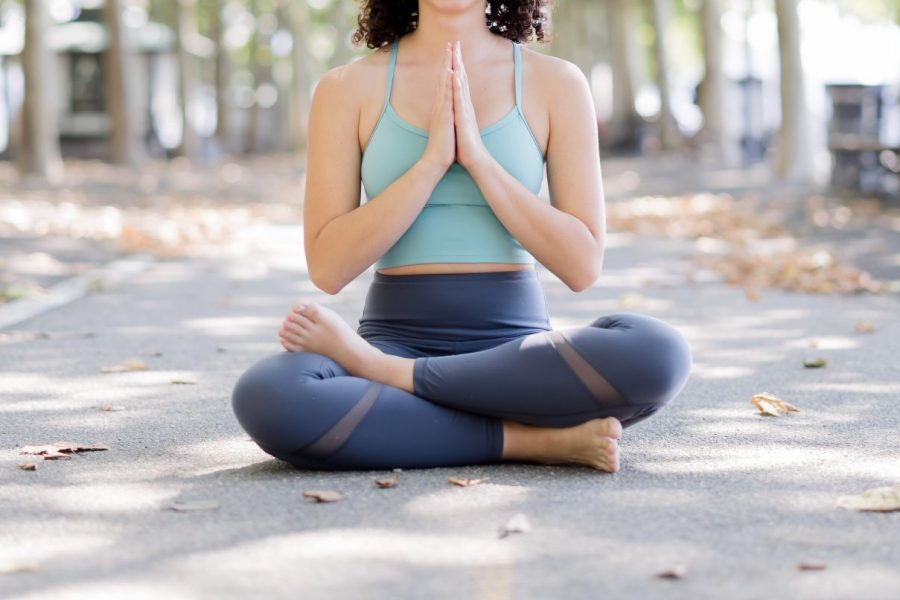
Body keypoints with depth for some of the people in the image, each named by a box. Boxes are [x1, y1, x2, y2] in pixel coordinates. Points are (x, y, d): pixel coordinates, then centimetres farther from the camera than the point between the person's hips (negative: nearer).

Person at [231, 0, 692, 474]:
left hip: (516, 346, 1)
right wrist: (433, 158, -13)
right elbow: (327, 269, -5)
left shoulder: (555, 82, 3)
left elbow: (581, 265, -4)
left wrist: (477, 156, -13)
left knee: (658, 352, -32)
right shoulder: (348, 87, 3)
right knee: (266, 398, -33)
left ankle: (379, 372, -18)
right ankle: (529, 439, -20)